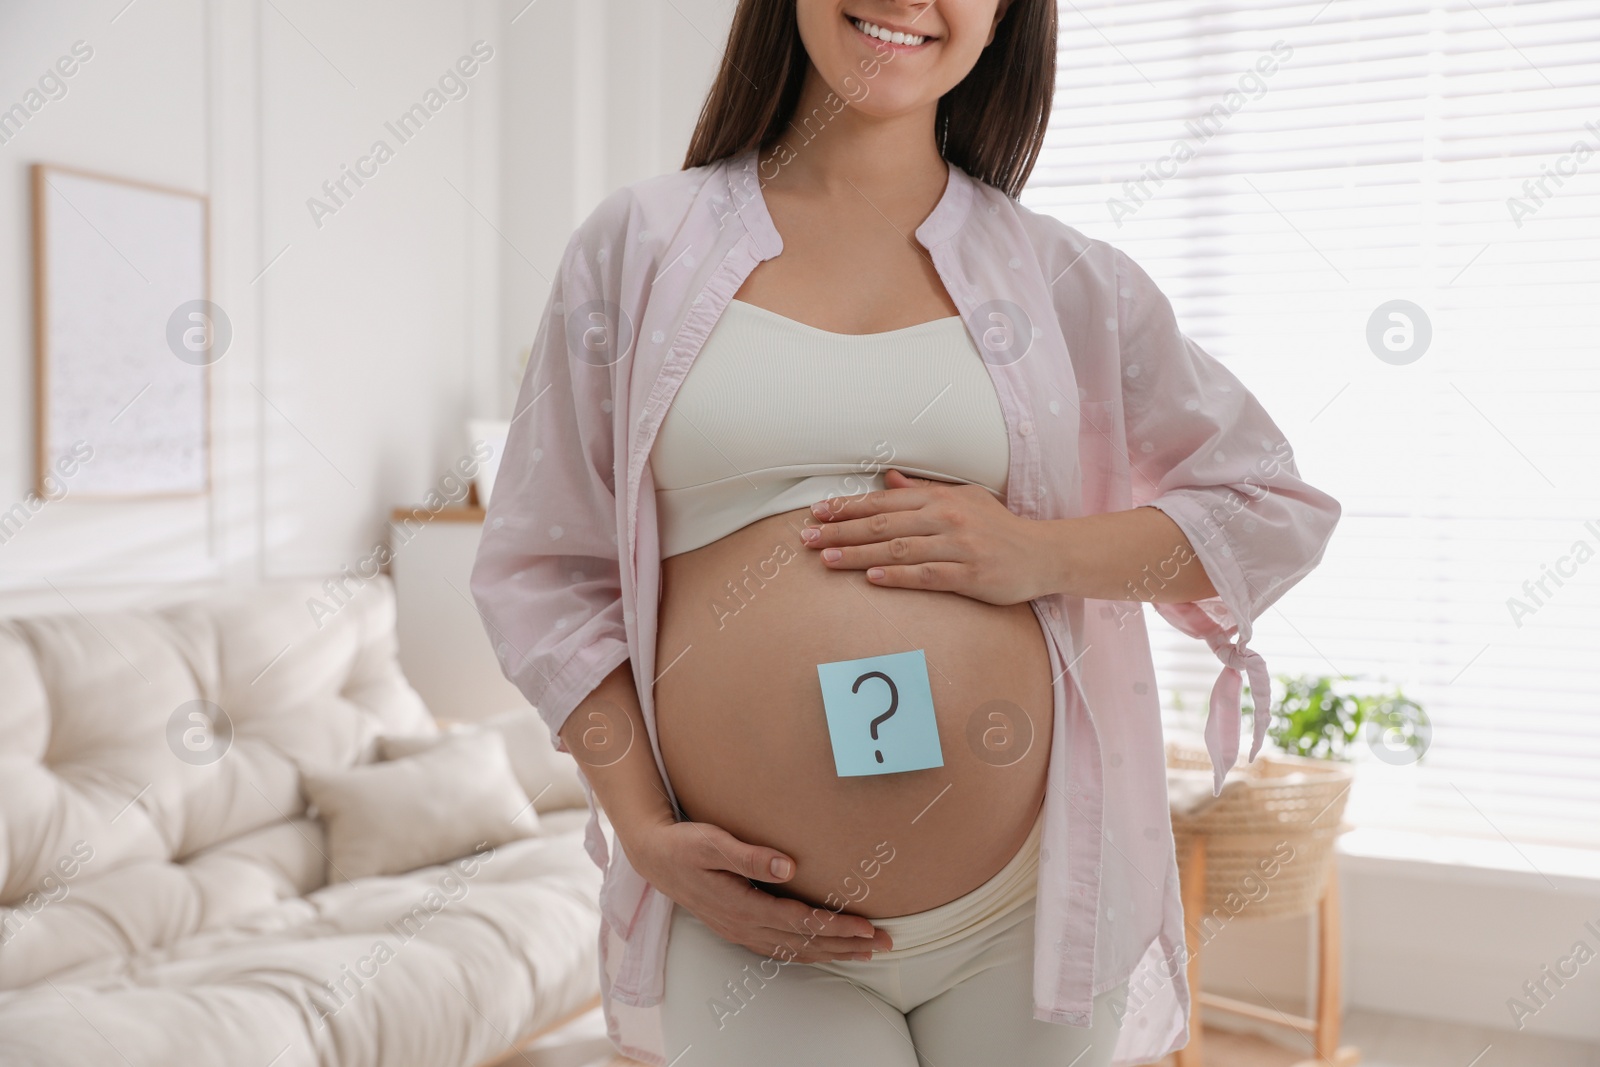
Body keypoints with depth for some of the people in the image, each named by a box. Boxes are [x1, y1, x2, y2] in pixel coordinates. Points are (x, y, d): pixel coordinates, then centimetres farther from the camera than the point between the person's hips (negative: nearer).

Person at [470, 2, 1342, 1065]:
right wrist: (643, 830, -7)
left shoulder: (1062, 277, 4)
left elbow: (1278, 510, 8)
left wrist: (1042, 554, -10)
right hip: (748, 920, -1)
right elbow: (541, 568, 5)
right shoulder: (640, 243, 2)